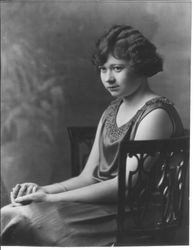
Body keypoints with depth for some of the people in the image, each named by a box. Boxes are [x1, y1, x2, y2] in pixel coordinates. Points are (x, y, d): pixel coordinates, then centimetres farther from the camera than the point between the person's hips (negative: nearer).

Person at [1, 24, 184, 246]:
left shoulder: (156, 113, -9)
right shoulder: (111, 112, 16)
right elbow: (88, 176, 12)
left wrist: (50, 198, -18)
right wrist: (43, 190, -7)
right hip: (102, 204, 7)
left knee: (21, 219, -22)